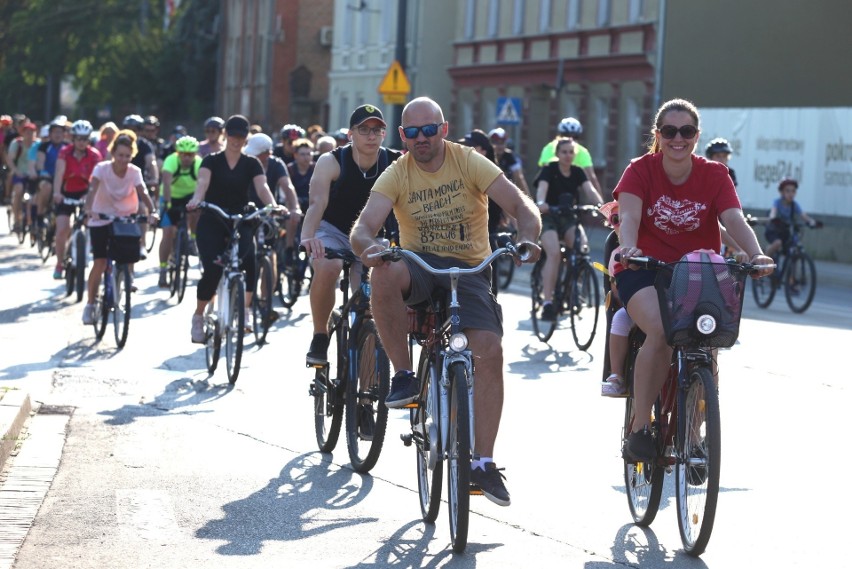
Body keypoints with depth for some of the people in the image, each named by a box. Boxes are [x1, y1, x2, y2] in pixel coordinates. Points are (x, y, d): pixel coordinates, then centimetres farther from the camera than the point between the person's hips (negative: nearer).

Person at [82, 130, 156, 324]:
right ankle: (89, 305, -1)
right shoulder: (102, 168, -18)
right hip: (101, 220, -3)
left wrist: (152, 211, -42)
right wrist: (89, 210, -51)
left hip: (123, 218, 3)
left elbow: (143, 193, -24)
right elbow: (92, 189, -33)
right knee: (100, 263, -11)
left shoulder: (134, 171, -12)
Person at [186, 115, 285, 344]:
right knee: (213, 271, -18)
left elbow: (262, 187, -10)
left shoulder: (251, 164, 6)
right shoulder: (212, 161, 1)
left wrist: (273, 205, -32)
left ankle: (245, 308, -4)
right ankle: (198, 316, 2)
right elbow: (203, 182, -18)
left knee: (251, 262, -24)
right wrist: (196, 199, -41)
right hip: (211, 223, -2)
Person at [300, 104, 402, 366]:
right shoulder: (332, 162, -22)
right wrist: (307, 237, -52)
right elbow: (317, 203, -34)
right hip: (331, 231, -3)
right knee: (327, 268, -35)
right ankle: (319, 338, -17)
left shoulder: (396, 163, -15)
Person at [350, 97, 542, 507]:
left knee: (490, 352, -21)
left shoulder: (469, 162, -8)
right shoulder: (396, 175, -5)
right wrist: (367, 245, -43)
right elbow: (364, 225, -18)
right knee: (384, 274, -36)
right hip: (419, 263, 0)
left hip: (470, 269, 0)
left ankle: (483, 462, -14)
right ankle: (404, 375, -19)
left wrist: (526, 238, -38)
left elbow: (521, 205, -16)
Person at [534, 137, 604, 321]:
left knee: (583, 246, -26)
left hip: (568, 218, 4)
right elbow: (542, 187, -26)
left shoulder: (577, 173, 5)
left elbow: (590, 190, -11)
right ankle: (547, 302, -28)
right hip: (548, 217, -4)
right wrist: (541, 203, -49)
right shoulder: (549, 169, -7)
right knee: (554, 253, -28)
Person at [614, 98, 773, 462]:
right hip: (645, 271, -2)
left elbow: (734, 219, -14)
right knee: (661, 332, -31)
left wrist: (756, 254, -34)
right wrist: (628, 247, -43)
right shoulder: (640, 171, -3)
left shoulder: (714, 175, 2)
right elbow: (629, 216, -20)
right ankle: (640, 428, -19)